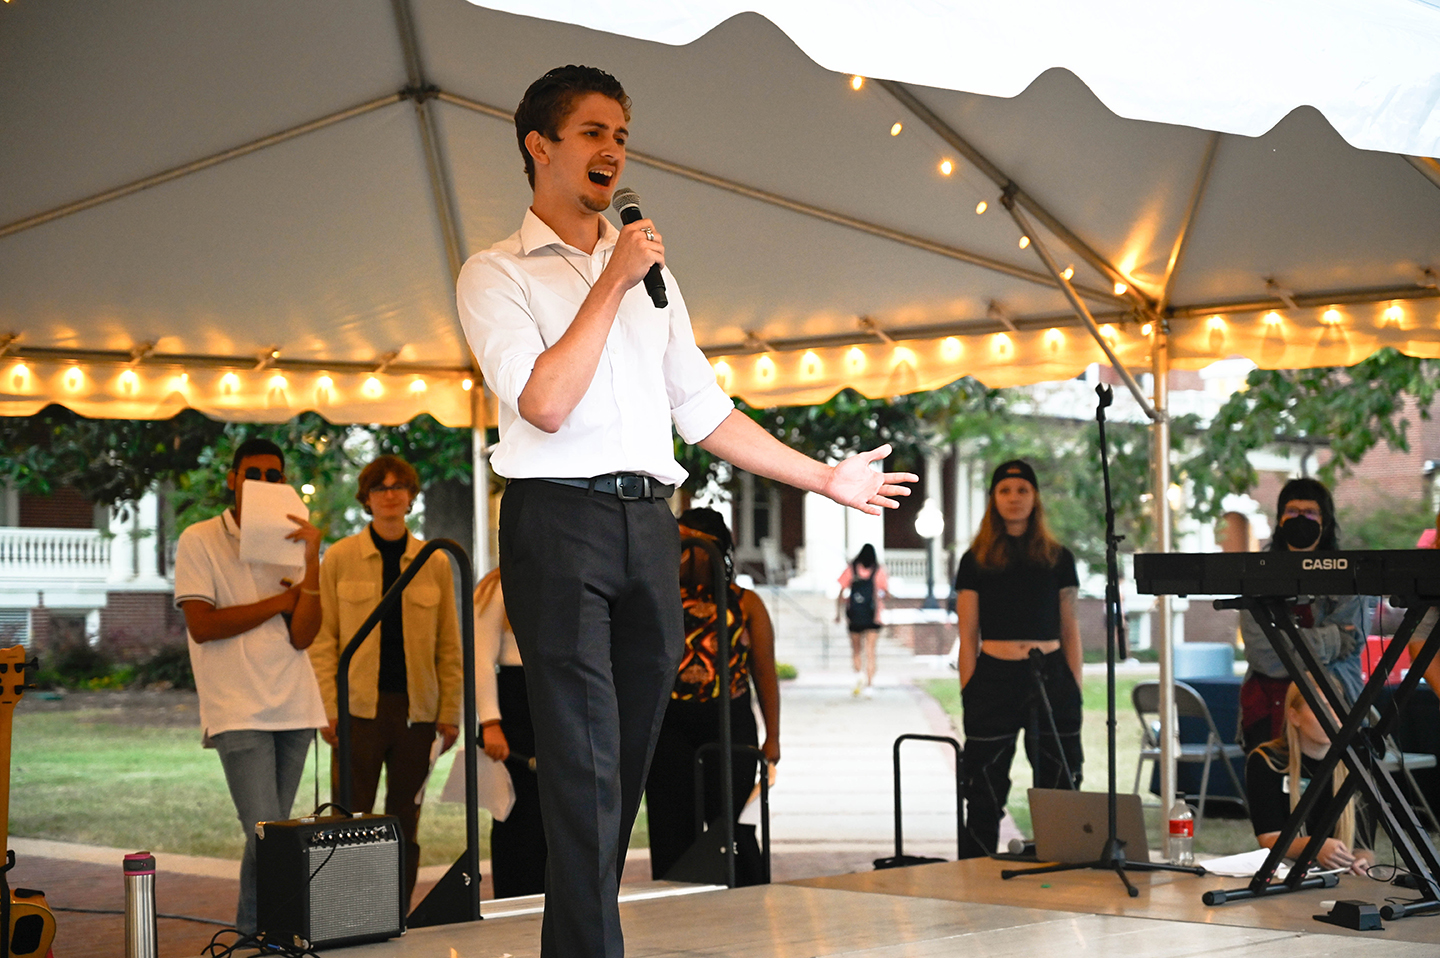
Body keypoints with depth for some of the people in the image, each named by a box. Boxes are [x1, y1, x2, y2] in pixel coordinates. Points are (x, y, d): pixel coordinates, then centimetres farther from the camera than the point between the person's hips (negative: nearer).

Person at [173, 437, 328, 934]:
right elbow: (201, 626, -10)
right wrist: (280, 601, -5)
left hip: (293, 706, 5)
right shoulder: (199, 542, 0)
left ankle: (250, 932, 19)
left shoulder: (291, 543, 11)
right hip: (238, 709, -5)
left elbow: (302, 636, -1)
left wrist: (312, 559, -10)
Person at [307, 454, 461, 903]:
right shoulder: (339, 557, 3)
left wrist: (450, 713, 4)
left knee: (405, 823, 7)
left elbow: (449, 645, 10)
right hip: (359, 706, -2)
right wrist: (329, 708, -7)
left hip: (416, 709, 2)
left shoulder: (435, 562, 8)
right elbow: (322, 640, 1)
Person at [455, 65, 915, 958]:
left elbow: (703, 409, 20)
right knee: (584, 759, -11)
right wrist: (613, 282, -10)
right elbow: (545, 403, -12)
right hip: (560, 516, -6)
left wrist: (826, 477, 17)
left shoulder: (648, 269, 20)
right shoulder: (497, 273, 3)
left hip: (649, 523, 6)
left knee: (629, 755, 7)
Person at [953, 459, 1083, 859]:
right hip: (994, 675, -1)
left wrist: (1075, 690, 3)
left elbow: (1070, 631, 12)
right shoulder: (976, 561, 6)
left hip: (1050, 676, 1)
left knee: (1059, 788, 0)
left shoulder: (1058, 559, 11)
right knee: (986, 791, 1)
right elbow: (968, 638, 4)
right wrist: (968, 696, -4)